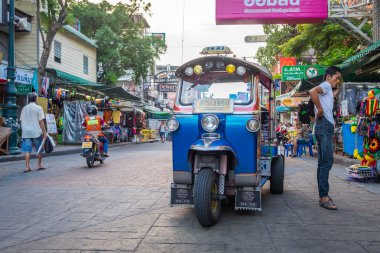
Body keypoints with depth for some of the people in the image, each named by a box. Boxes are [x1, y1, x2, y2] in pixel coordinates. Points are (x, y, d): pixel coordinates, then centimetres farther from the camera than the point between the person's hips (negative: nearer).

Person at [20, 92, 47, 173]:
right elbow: (41, 121, -9)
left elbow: (21, 121, 12)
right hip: (36, 132, -3)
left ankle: (27, 167, -1)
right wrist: (44, 132, -5)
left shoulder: (24, 108, 9)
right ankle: (39, 165, 18)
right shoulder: (38, 108, -6)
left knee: (27, 150, 3)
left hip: (26, 133, 4)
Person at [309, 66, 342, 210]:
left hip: (324, 127, 11)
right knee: (327, 161, -15)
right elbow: (312, 92, -23)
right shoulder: (326, 85, -4)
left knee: (323, 162, 9)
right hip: (325, 125, -11)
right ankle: (324, 197, -17)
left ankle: (323, 196, 12)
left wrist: (336, 89, 25)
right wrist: (320, 109, -20)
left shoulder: (329, 90, 26)